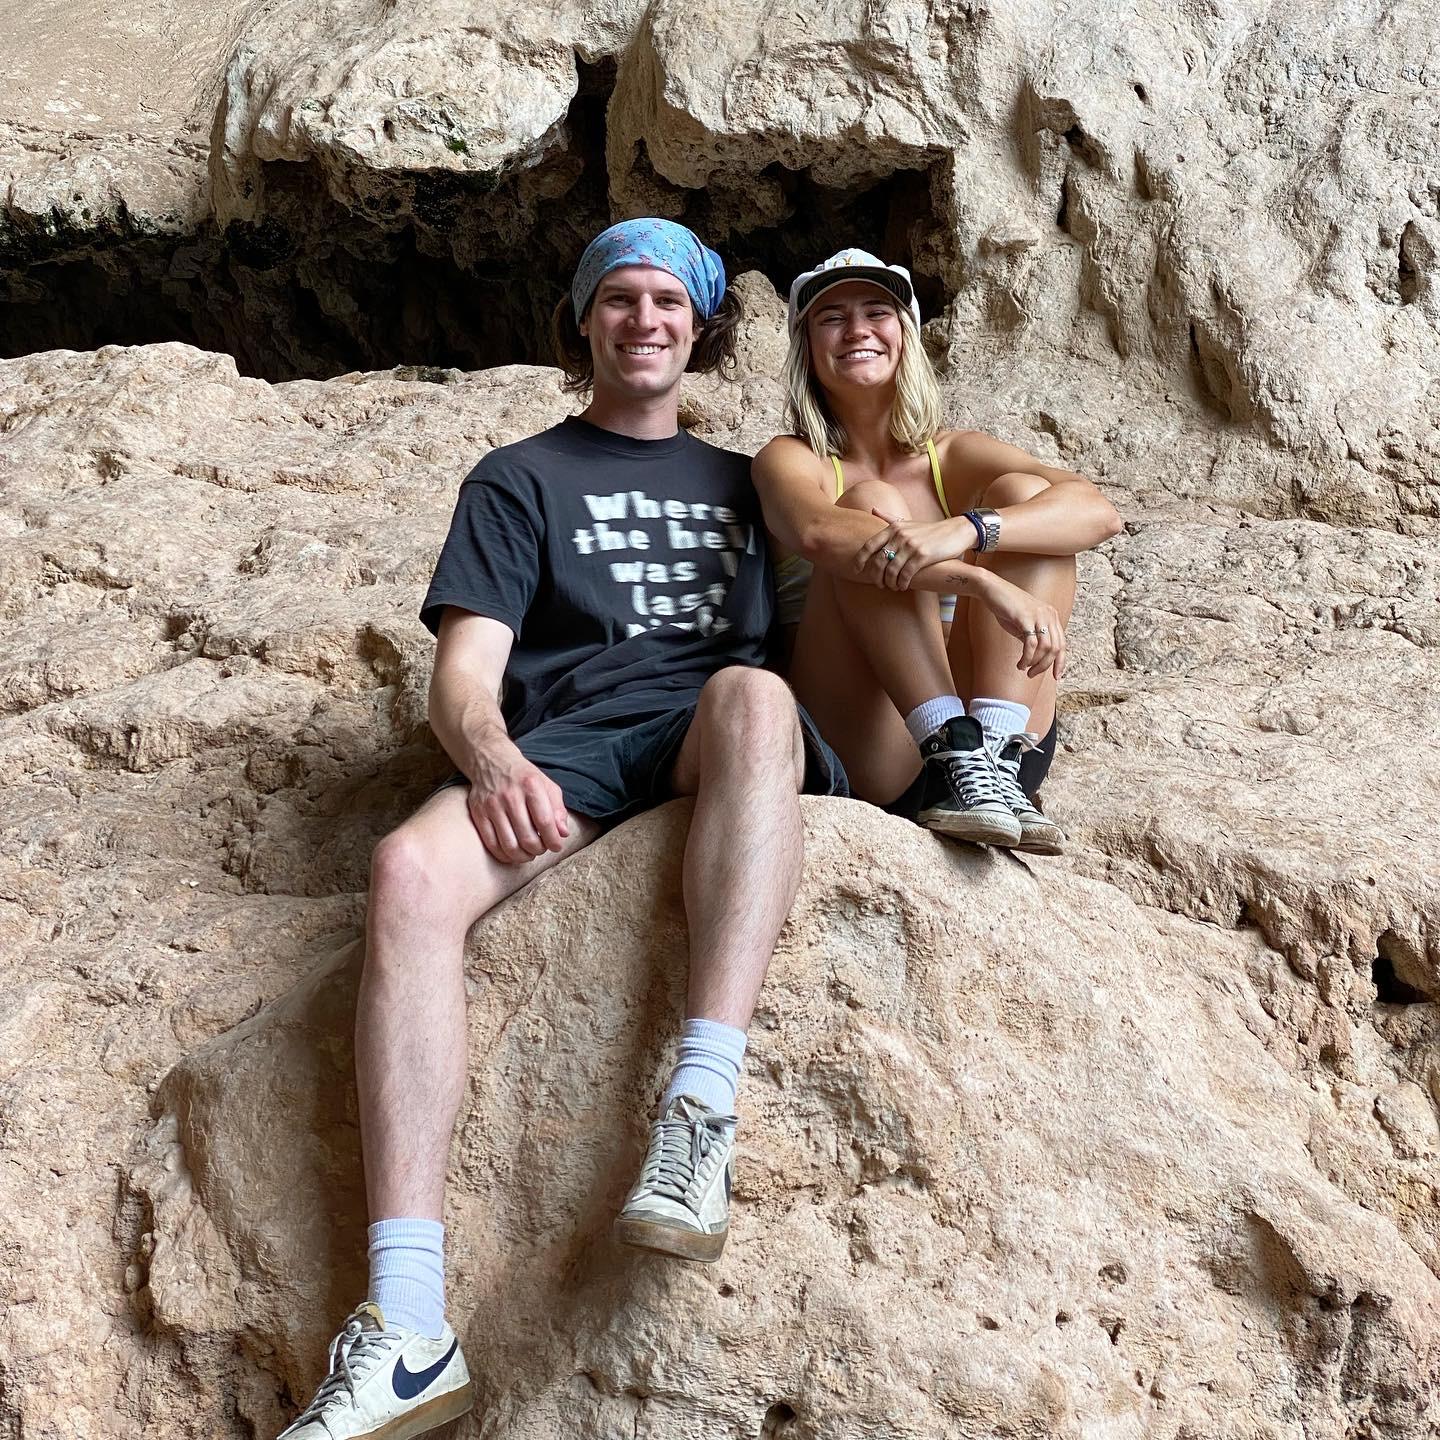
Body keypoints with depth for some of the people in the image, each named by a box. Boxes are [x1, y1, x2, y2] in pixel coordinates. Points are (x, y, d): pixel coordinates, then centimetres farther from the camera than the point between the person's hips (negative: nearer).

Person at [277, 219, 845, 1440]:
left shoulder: (742, 481, 32)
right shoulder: (521, 481, 23)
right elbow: (464, 674, 8)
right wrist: (494, 759, -15)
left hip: (722, 743, 1)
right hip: (569, 749, -1)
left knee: (751, 694, -37)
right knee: (412, 871, -33)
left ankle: (703, 1111, -48)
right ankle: (407, 1336, -42)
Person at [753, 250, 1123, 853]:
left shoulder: (955, 456, 13)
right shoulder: (791, 460, 6)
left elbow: (1098, 510, -6)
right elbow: (818, 532, -21)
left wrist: (967, 531, -27)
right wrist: (984, 583, -35)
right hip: (871, 763, -3)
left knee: (1022, 492, -9)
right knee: (871, 507, -17)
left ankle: (991, 754, -26)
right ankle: (957, 755, -31)